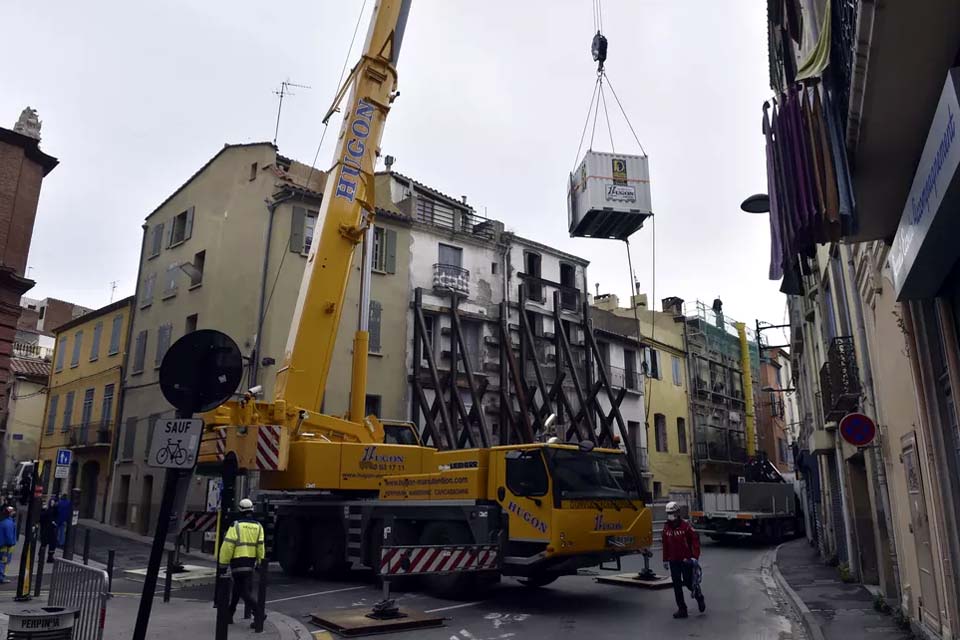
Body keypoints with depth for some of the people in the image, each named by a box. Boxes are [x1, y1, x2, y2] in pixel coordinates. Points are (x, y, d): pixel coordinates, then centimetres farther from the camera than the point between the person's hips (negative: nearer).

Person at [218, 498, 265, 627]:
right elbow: (261, 546, 5)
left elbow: (228, 545, -13)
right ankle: (229, 614, 28)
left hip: (238, 562, -5)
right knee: (237, 589, 20)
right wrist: (260, 562, 14)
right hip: (250, 562, 5)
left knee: (245, 591, -3)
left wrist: (223, 562, -4)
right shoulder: (258, 527, 4)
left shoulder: (236, 526, -10)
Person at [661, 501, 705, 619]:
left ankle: (699, 598, 31)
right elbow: (665, 544, 13)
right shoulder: (666, 527, 5)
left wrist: (695, 557, -15)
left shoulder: (686, 525, -11)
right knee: (677, 585, 5)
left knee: (689, 582, 0)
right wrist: (665, 560, 15)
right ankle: (682, 609, 14)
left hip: (686, 560, -5)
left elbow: (695, 540, -11)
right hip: (673, 561, 5)